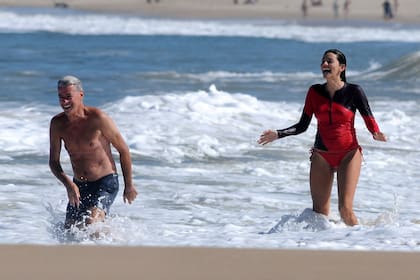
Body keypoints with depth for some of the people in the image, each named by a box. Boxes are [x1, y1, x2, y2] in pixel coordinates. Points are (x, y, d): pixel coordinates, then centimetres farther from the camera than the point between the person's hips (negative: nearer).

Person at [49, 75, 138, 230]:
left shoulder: (97, 118, -16)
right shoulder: (57, 124, -3)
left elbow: (123, 150, -6)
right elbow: (54, 161, 3)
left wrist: (129, 185, 1)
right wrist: (68, 184, -17)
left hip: (106, 183, -5)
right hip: (78, 186, 6)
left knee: (92, 222, -26)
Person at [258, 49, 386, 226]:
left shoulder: (353, 91, -4)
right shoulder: (315, 92, 5)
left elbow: (369, 120, -3)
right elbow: (302, 125, 9)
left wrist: (376, 134, -25)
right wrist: (277, 134, -4)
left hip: (348, 154, -3)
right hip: (321, 156, 3)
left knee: (345, 208, -15)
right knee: (319, 212, -1)